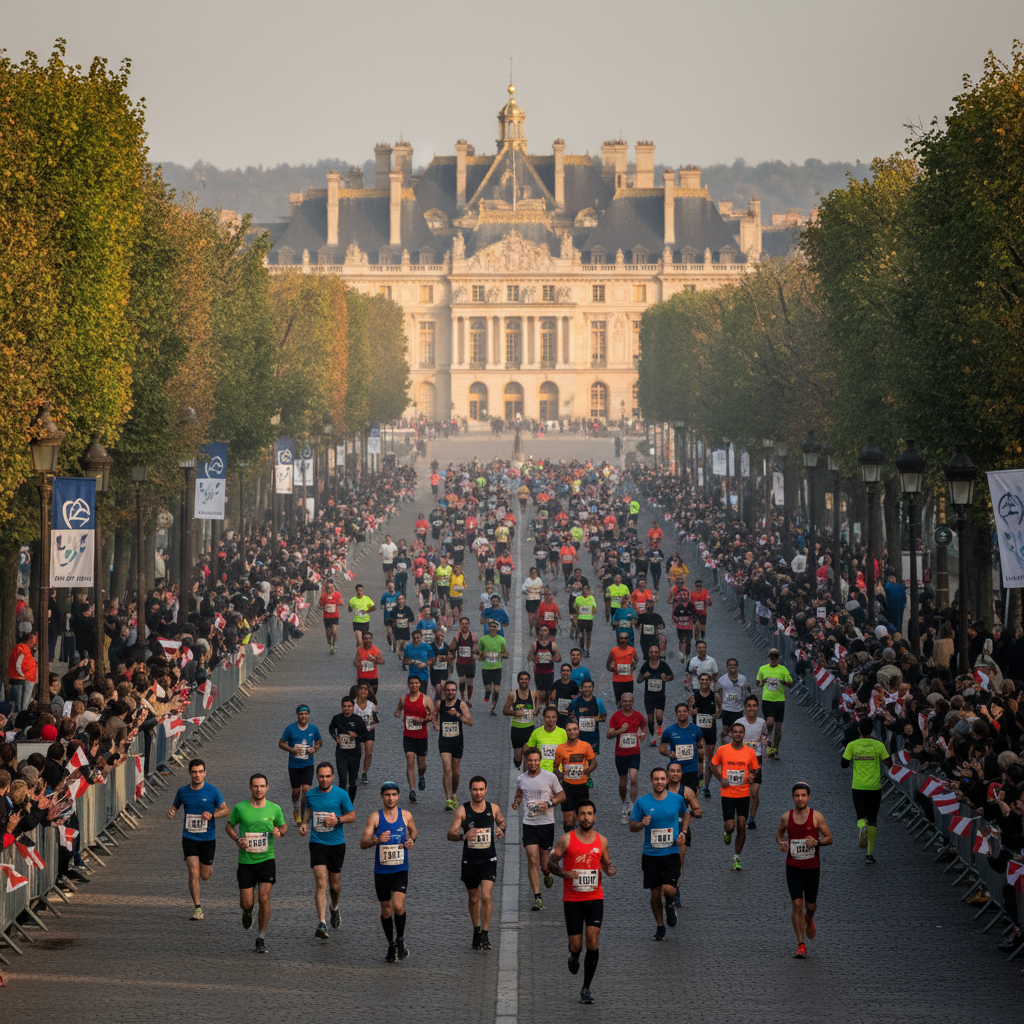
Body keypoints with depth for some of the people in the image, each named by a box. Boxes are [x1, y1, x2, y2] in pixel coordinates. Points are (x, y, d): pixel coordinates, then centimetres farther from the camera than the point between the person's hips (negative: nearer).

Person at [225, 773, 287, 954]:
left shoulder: (274, 809, -2)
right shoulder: (240, 808, -4)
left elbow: (284, 826, 14)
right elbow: (229, 826, 10)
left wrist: (280, 832, -10)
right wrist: (237, 840, -8)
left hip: (267, 859, 0)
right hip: (246, 862, 0)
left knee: (264, 898, -12)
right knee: (247, 903, -2)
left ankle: (261, 938, 4)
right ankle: (247, 911, 39)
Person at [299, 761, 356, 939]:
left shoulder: (341, 794, -4)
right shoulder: (310, 794, 3)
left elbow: (352, 816, 0)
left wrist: (337, 820, -17)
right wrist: (304, 824, 5)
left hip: (336, 844, 0)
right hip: (317, 843, 0)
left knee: (334, 884, 12)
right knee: (320, 882, -14)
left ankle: (335, 908, 46)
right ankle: (322, 924, -20)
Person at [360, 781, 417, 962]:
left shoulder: (406, 816, 1)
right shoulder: (375, 817, -4)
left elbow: (413, 831, 22)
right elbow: (363, 844, -6)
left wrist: (412, 840, 0)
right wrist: (377, 840, -26)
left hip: (401, 870, -1)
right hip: (381, 871, 1)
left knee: (398, 906, -18)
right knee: (386, 910, 8)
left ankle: (400, 939, 5)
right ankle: (391, 945, 25)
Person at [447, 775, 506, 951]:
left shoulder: (493, 808, -1)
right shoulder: (462, 810, -7)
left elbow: (501, 820, 21)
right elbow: (450, 835, -11)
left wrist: (501, 829, -2)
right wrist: (463, 836, -32)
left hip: (489, 860, 0)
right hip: (470, 861, 0)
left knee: (486, 896, -15)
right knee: (474, 898, 13)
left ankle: (485, 934, -6)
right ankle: (476, 931, 33)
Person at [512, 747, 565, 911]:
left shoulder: (550, 777, -3)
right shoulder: (521, 779, 4)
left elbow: (562, 795, 6)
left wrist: (549, 803, -12)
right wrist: (516, 802, 1)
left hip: (547, 823, -1)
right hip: (529, 824, 1)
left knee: (544, 864, 5)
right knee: (533, 860, -11)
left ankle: (547, 873, 43)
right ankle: (537, 898, -9)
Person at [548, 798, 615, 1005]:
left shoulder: (601, 841, 5)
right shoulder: (566, 839, -3)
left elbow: (607, 863, 17)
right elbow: (552, 862, 2)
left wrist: (611, 870, -7)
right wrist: (564, 874, -18)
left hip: (595, 899, 1)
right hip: (572, 900, -1)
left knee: (593, 943, -11)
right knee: (576, 945, 0)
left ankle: (586, 989, -2)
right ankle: (574, 957, 40)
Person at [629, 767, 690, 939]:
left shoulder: (677, 799, -1)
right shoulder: (642, 802, -3)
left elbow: (686, 814, 20)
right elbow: (632, 826, 5)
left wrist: (683, 832, 5)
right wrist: (641, 823, -17)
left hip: (671, 852, -1)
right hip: (650, 854, 1)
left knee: (669, 889, -16)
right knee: (655, 893, 4)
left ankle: (670, 905, 20)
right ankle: (659, 927, 23)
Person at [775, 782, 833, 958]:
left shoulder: (816, 816, -7)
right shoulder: (786, 817, -2)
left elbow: (829, 838, -1)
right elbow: (779, 832, 16)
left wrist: (817, 842, -22)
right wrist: (780, 843, -6)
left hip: (812, 866, 0)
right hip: (793, 866, 0)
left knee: (810, 905, 10)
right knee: (797, 904, -9)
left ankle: (809, 919, 49)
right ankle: (801, 945, -4)